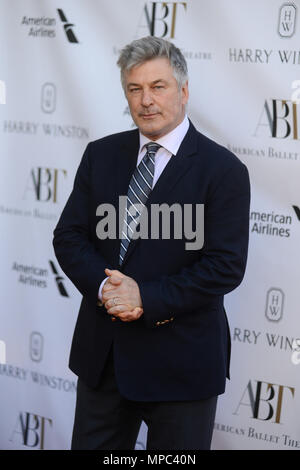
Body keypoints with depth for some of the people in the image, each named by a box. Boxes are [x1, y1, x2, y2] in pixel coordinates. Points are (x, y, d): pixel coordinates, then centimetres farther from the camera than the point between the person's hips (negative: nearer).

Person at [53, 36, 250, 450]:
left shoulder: (223, 170, -9)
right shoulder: (102, 155, 6)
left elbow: (226, 266, -15)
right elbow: (68, 236, 4)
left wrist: (148, 297, -20)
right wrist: (103, 286, -15)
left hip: (180, 360, -4)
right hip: (102, 351, 4)